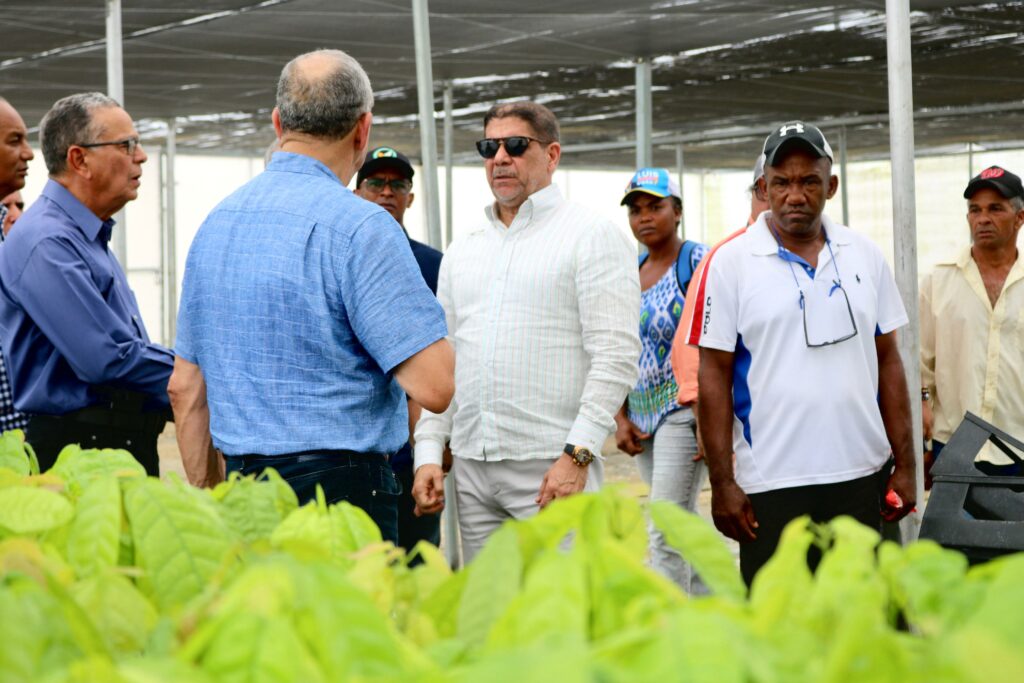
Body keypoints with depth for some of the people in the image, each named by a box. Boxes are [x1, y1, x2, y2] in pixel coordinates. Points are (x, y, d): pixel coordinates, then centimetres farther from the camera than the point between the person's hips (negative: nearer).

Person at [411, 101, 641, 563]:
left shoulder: (592, 235, -1)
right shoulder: (461, 253, 18)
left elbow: (616, 356, -9)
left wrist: (577, 454, -18)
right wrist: (428, 452, 7)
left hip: (552, 469, -6)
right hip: (471, 468, 6)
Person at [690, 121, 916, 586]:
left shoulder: (865, 256, 7)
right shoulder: (731, 263, -4)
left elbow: (888, 362, 12)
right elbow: (714, 377, -4)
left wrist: (905, 463, 8)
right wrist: (722, 483, -8)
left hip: (863, 477, 4)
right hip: (772, 483, -4)